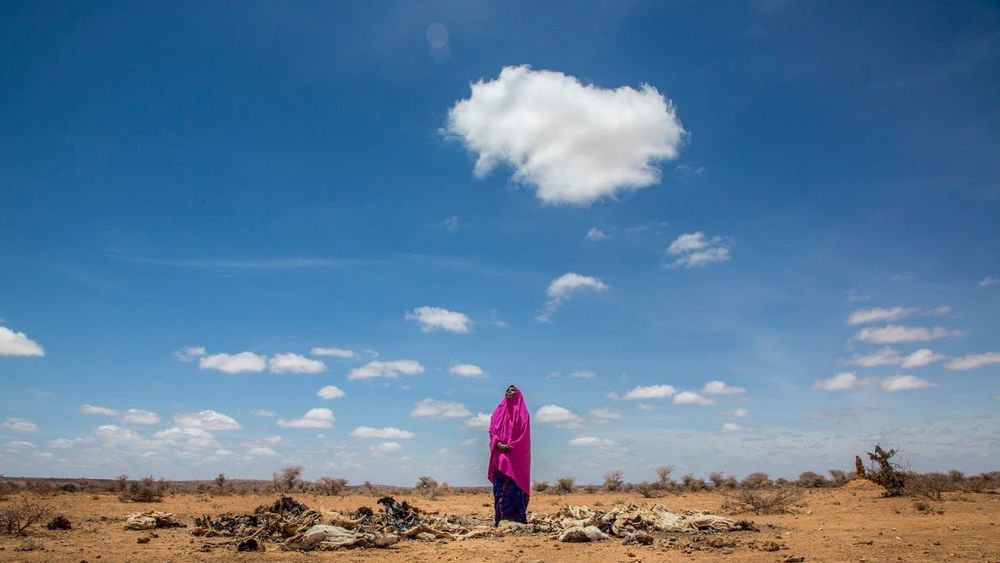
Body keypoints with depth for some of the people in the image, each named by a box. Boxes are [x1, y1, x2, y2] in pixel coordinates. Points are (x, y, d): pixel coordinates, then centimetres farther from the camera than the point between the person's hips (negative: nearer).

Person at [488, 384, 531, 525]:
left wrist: (510, 447, -12)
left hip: (516, 455, -4)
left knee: (513, 485, -12)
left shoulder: (522, 412, 4)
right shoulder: (498, 411, 17)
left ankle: (518, 517, -11)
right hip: (499, 454, 4)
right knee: (499, 486, 1)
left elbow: (524, 434, -4)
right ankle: (498, 518, 2)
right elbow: (492, 430, 10)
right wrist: (498, 444, -8)